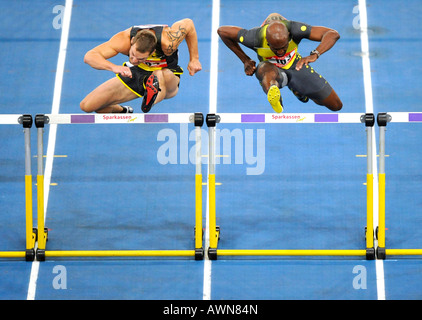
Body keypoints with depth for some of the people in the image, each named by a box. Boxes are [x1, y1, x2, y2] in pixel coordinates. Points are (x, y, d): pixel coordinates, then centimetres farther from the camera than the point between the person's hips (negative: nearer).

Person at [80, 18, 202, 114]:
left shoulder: (168, 44, -36)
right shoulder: (123, 40, -32)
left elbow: (188, 23, -16)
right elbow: (89, 56, -37)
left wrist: (194, 59, -13)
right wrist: (113, 67, -55)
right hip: (136, 72, 3)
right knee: (87, 106, -2)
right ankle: (123, 112, 22)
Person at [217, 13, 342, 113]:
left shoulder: (294, 29, -34)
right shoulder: (256, 39, -33)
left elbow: (333, 34, -37)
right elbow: (222, 31, -17)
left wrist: (314, 55, -54)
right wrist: (245, 60, -15)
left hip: (295, 66, 3)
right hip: (271, 68, -3)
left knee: (336, 106, 6)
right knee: (267, 70, -44)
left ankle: (299, 90, 32)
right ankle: (273, 95, -78)